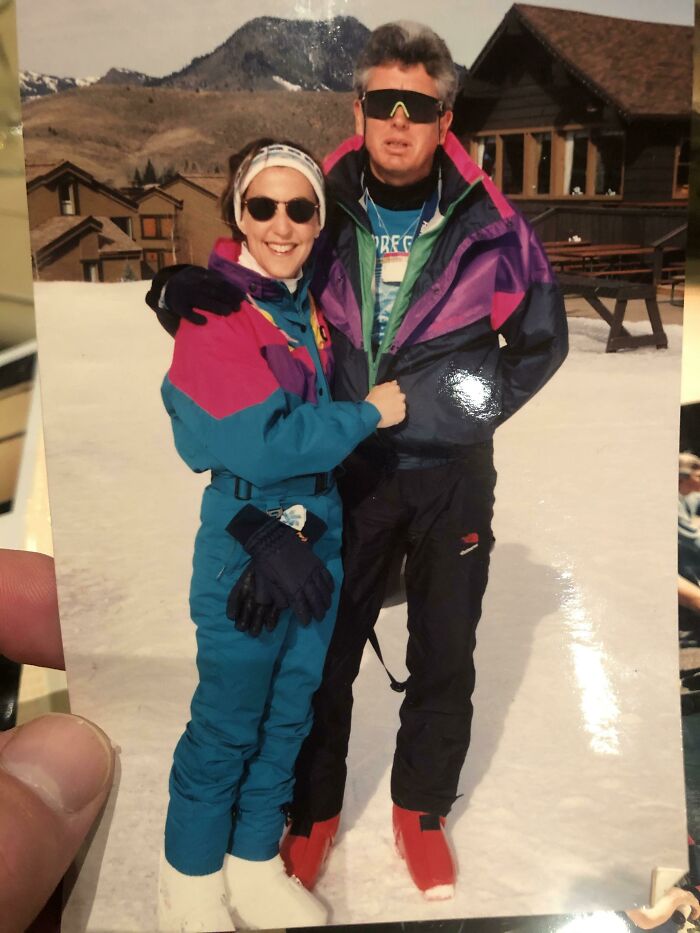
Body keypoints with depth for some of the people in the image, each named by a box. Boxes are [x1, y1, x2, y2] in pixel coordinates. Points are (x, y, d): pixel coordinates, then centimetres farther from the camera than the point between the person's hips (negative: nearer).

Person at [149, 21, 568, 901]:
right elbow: (249, 283, 6)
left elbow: (542, 339, 8)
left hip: (451, 475, 0)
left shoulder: (489, 227, -6)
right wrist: (183, 289, -17)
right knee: (323, 654, 11)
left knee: (443, 658, 14)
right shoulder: (323, 214, -5)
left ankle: (421, 811, 38)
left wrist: (480, 400, -5)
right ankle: (313, 811, 36)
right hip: (345, 474, 0)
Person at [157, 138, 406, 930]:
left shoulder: (310, 307, 7)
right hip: (245, 542, -7)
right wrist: (367, 414, -15)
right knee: (227, 723, 7)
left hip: (319, 533, 7)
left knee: (290, 712, 16)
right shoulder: (212, 314, -15)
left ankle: (255, 865, 36)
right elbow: (260, 447, -22)